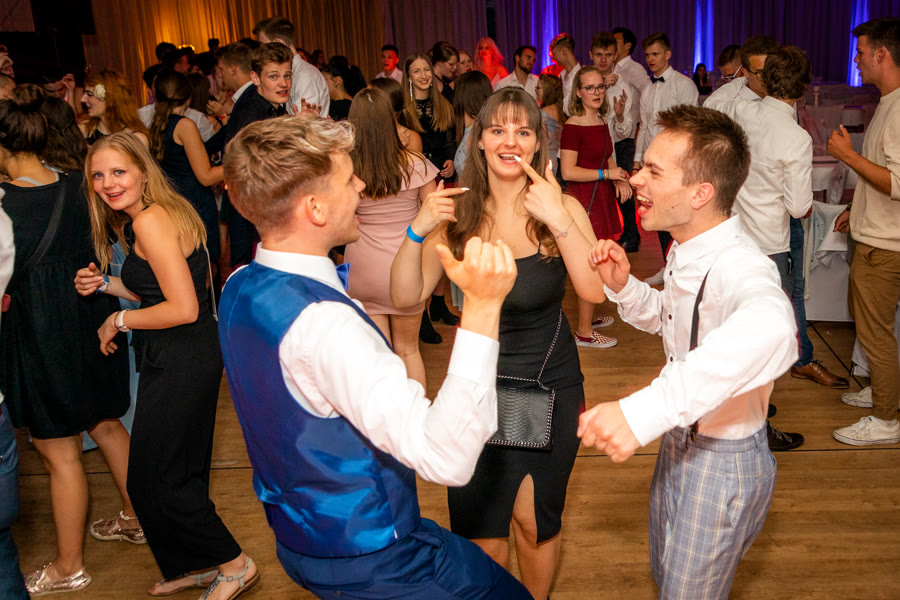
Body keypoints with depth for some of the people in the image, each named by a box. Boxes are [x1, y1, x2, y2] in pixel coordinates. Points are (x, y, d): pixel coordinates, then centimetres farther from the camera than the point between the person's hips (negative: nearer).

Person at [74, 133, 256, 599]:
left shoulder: (151, 220, -19)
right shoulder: (137, 220, 13)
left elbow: (183, 308, -24)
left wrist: (119, 321, -11)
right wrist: (105, 283, 7)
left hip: (181, 363, -10)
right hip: (183, 359, 10)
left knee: (154, 478, 3)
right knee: (181, 472, 19)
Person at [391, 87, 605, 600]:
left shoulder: (562, 207, -8)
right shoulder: (459, 212, -6)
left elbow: (596, 291, -22)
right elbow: (407, 297, -11)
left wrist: (561, 221, -33)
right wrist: (418, 232, -26)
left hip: (552, 385, -1)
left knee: (536, 520, 10)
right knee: (480, 528, 12)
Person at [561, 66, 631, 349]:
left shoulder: (602, 122, 11)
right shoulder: (573, 125, -14)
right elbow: (568, 171, -19)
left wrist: (619, 179, 5)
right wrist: (607, 173, -14)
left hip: (602, 197, 8)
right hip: (584, 198, -8)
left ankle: (588, 317, 30)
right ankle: (584, 332, 7)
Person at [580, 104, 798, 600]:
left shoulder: (739, 266, -33)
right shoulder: (688, 251, -3)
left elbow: (769, 329, -58)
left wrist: (645, 410, -67)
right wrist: (623, 286, -5)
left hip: (723, 465, -8)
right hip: (681, 442, 9)